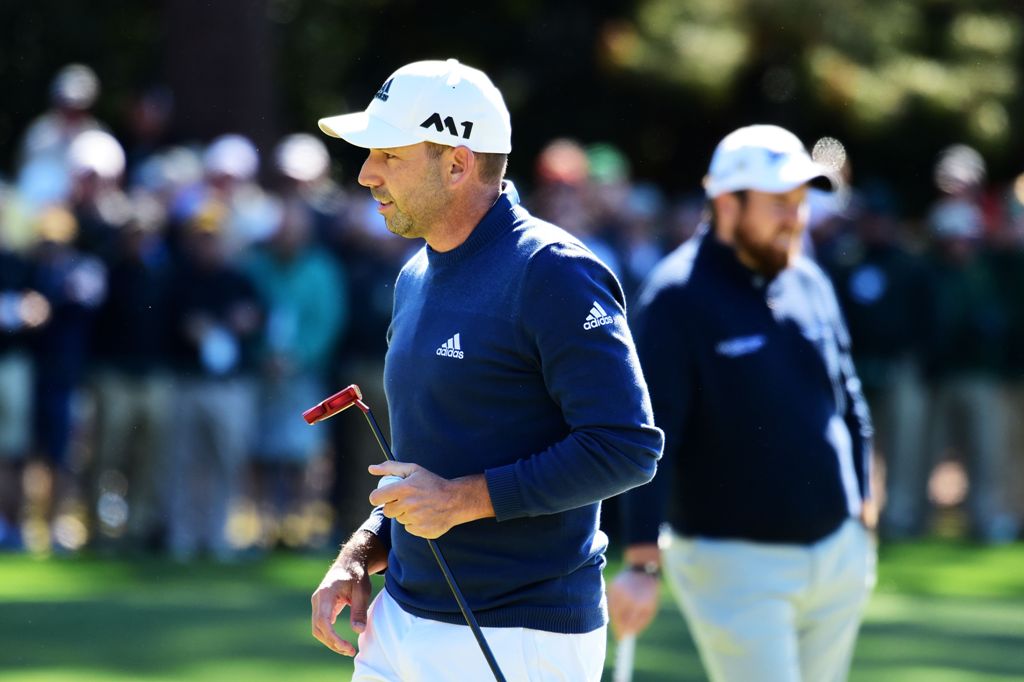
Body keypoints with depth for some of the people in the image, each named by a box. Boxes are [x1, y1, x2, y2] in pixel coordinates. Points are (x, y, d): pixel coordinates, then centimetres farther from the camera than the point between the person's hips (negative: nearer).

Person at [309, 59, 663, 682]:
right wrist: (360, 558, 8)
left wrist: (463, 499, -20)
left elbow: (628, 448, -21)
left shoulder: (552, 274, -14)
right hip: (401, 627, 8)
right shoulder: (417, 279, 14)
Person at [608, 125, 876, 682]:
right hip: (735, 561, -7)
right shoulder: (677, 299, -14)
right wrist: (642, 562, -25)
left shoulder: (809, 282, 8)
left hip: (837, 551, 7)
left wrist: (861, 507, 16)